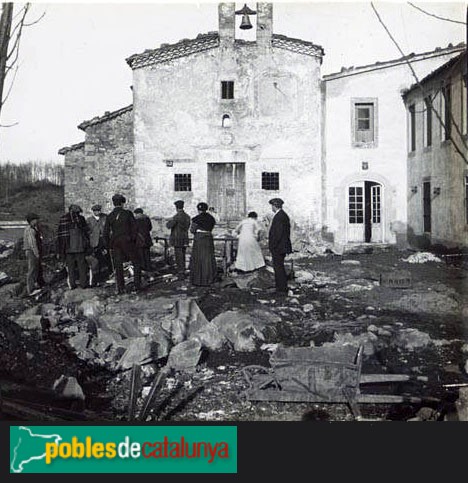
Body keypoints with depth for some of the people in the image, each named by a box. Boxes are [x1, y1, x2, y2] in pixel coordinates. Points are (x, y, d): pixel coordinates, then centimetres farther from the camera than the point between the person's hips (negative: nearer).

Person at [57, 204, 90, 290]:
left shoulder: (62, 219, 0)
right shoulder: (81, 219, -2)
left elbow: (60, 235, 0)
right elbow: (87, 232, 1)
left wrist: (60, 249, 3)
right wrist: (87, 245, 7)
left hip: (68, 248, 1)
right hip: (80, 247, -1)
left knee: (70, 267, 8)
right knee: (82, 266, 7)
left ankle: (72, 284, 9)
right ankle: (83, 284, 8)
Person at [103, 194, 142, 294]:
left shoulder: (109, 216, 2)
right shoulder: (128, 213, -5)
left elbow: (106, 232, 2)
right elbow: (134, 227, -5)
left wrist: (107, 245, 8)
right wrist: (133, 238, 7)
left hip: (115, 243, 2)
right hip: (127, 241, -2)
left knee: (118, 266, 8)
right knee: (136, 263, 10)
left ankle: (120, 288, 7)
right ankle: (137, 285, 5)